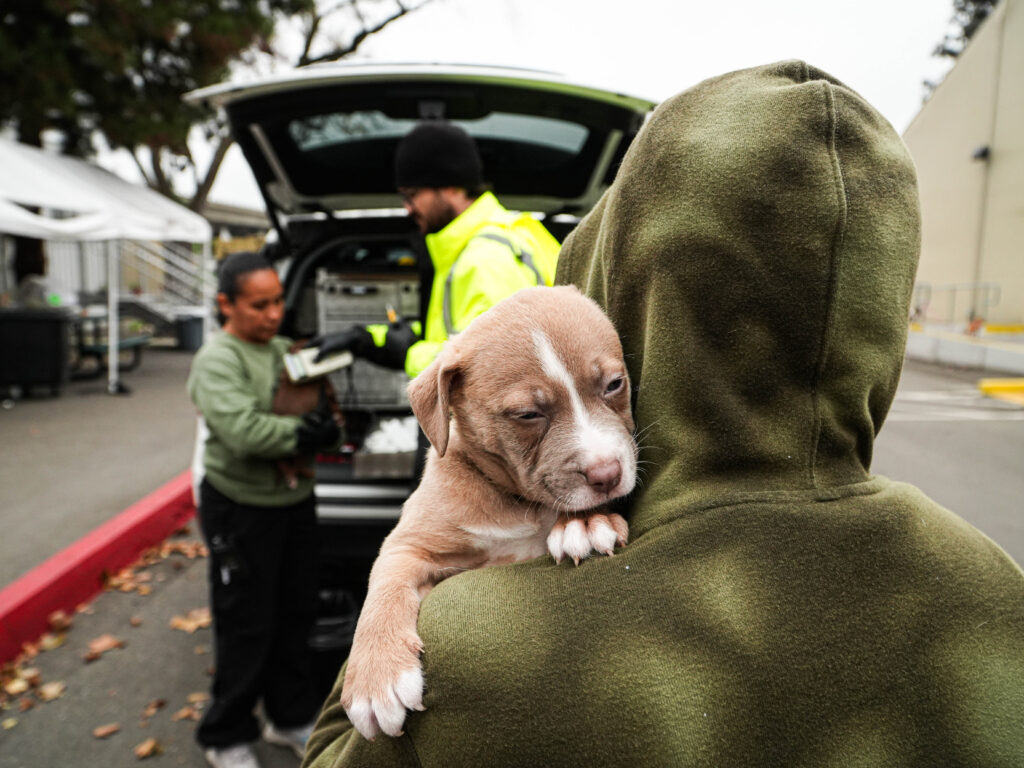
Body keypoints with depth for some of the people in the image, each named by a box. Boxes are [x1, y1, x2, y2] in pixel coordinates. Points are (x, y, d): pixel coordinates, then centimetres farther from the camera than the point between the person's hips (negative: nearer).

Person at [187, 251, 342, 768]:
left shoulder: (284, 349, 8)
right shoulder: (217, 360, -15)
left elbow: (321, 409, 11)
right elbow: (242, 432, -29)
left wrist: (328, 429, -11)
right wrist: (304, 433, -19)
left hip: (295, 500, 7)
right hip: (241, 508, -7)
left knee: (296, 614, 17)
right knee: (247, 628, 5)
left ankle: (291, 717, 36)